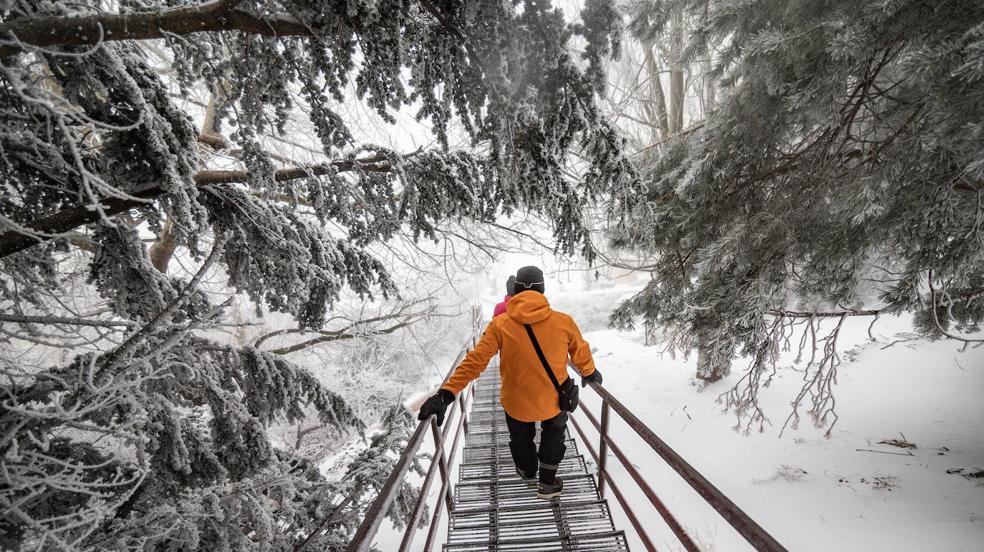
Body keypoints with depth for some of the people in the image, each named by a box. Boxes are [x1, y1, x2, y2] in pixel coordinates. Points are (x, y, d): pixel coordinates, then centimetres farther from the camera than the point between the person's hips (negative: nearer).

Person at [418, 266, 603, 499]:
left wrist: (447, 393, -20)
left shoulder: (500, 324, -17)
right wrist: (589, 372, 22)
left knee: (521, 440, 31)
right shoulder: (563, 321, -16)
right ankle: (547, 484, 42)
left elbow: (475, 361, -22)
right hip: (554, 400, 0)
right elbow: (581, 353, 1)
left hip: (516, 403, 1)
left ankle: (529, 474, 56)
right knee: (553, 437, 30)